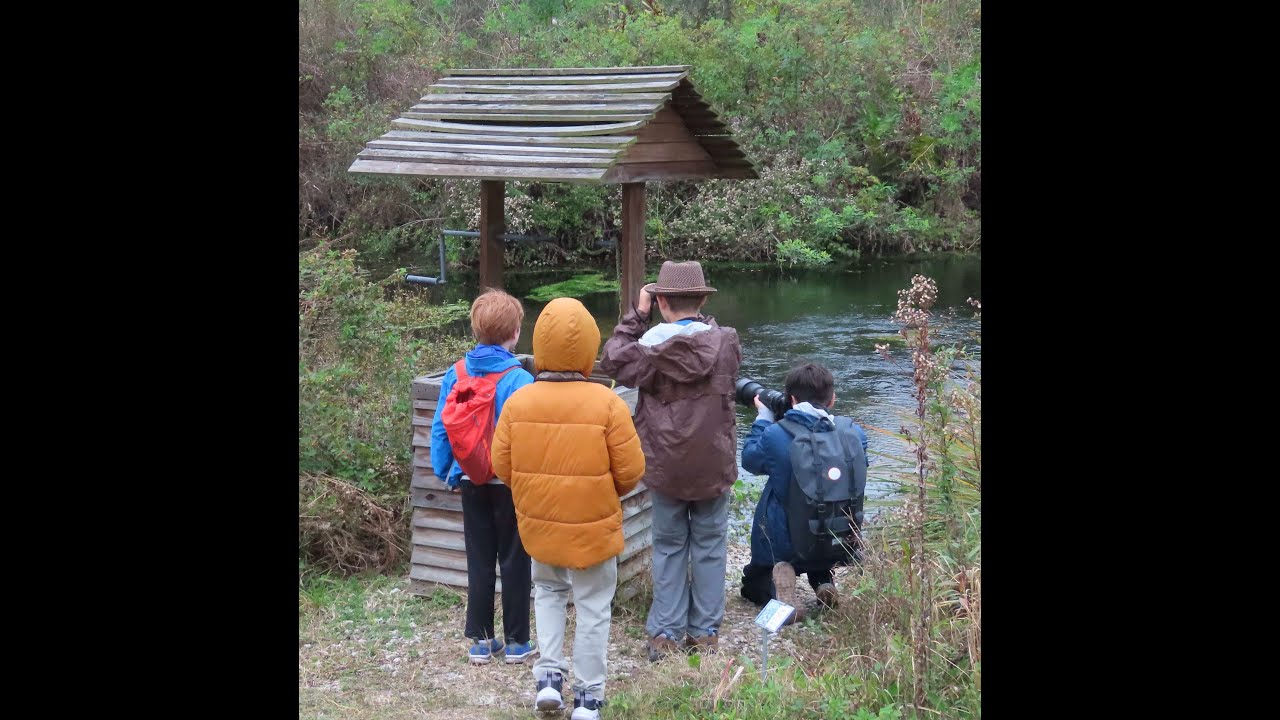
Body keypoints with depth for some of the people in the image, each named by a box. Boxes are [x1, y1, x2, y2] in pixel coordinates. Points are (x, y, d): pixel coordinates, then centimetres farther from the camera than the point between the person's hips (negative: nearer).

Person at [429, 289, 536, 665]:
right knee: (514, 561, 8)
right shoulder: (519, 380, -18)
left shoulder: (455, 374, -4)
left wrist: (445, 472, 12)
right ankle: (516, 641, 14)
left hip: (471, 482, 4)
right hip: (511, 483, -4)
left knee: (479, 561, 13)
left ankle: (480, 640, 18)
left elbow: (440, 429, 1)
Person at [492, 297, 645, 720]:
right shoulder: (606, 403, -18)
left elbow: (502, 465, -3)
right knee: (593, 609, 11)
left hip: (540, 524, 3)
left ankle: (549, 675, 16)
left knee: (548, 592, 27)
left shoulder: (519, 402, -10)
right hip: (594, 526, -3)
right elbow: (630, 471, -14)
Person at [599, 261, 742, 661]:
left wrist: (636, 315, 2)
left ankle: (665, 632, 13)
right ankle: (705, 631, 17)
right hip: (714, 467, 0)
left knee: (668, 547, 13)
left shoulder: (650, 346, -15)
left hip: (664, 469, 0)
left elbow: (612, 361, 2)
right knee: (709, 547, 13)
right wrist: (699, 319, 7)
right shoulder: (724, 343, -11)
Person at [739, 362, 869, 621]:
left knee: (753, 584, 25)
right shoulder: (853, 433, -7)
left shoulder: (775, 435, -17)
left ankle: (774, 589, -10)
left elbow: (750, 460, 4)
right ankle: (826, 582, 6)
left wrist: (763, 419, 17)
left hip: (784, 547, -3)